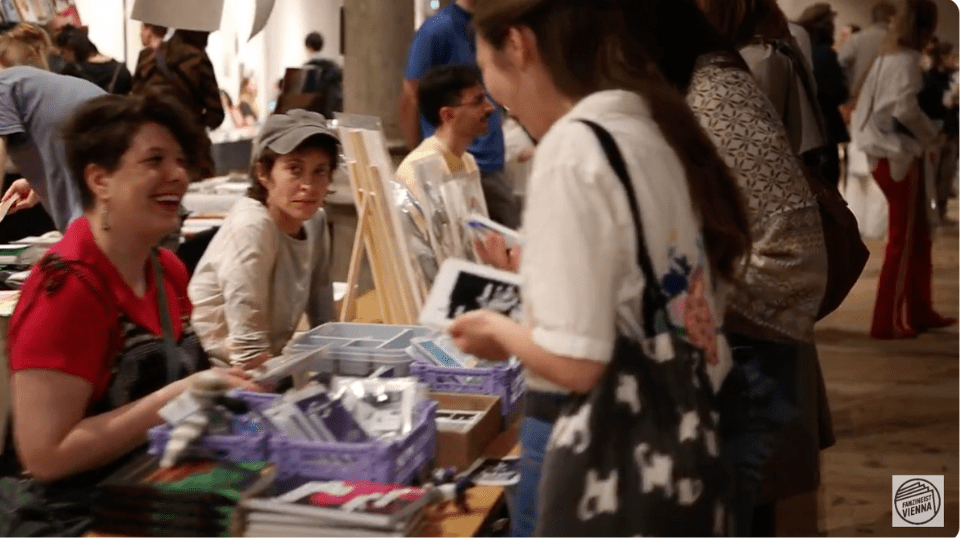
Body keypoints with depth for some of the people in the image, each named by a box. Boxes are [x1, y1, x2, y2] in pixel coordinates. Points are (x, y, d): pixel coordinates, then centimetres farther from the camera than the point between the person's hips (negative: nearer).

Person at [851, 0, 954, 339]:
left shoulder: (885, 58, 11)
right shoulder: (907, 60, -13)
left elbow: (862, 107, 12)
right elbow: (905, 108, -25)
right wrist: (931, 132, -10)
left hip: (881, 153, 8)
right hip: (899, 156, -8)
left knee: (917, 236, 15)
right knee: (903, 241, 0)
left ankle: (919, 312, 22)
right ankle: (887, 322, 4)